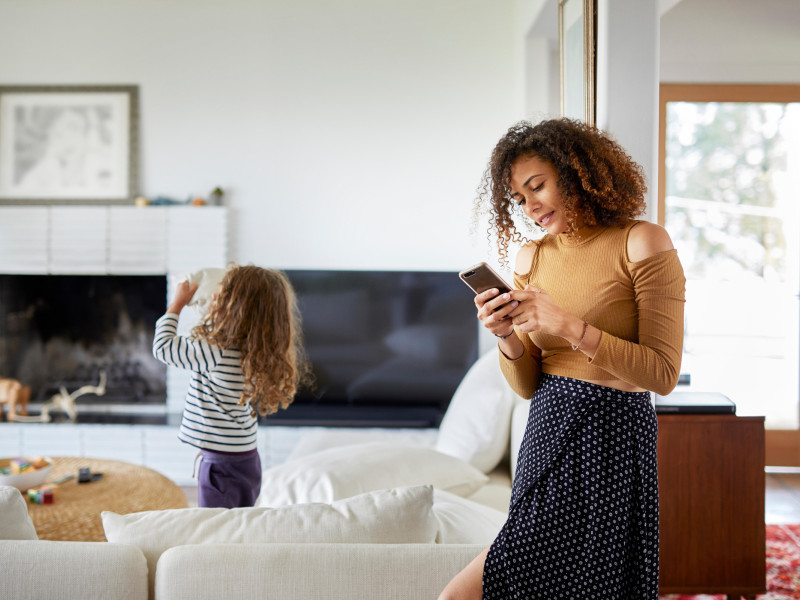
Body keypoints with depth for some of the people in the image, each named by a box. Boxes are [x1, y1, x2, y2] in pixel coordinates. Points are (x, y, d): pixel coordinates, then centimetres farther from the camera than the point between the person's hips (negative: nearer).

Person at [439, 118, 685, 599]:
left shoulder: (642, 243, -7)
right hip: (547, 432, 6)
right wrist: (508, 337, -11)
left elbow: (663, 374, -12)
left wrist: (568, 325, -20)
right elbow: (527, 385, 10)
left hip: (610, 437, -6)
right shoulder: (531, 258, 8)